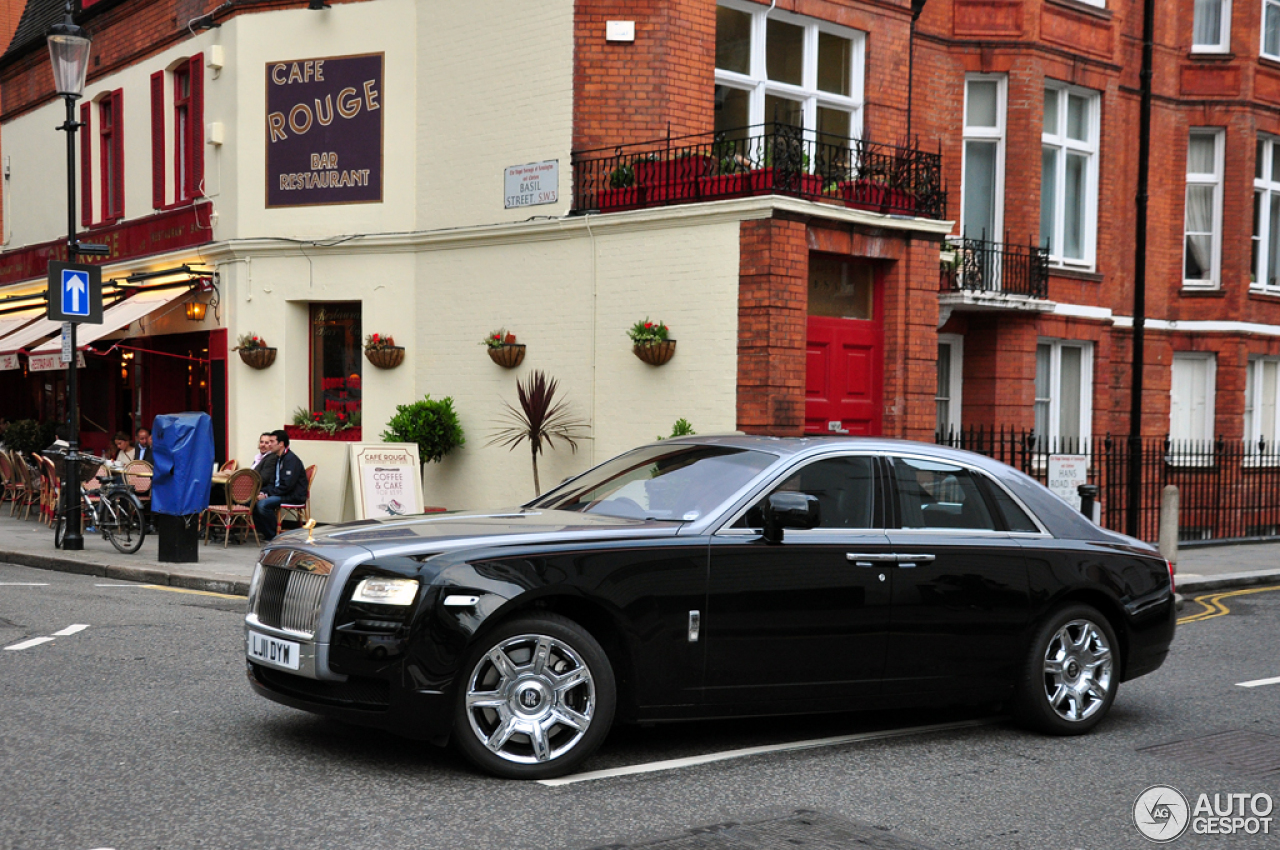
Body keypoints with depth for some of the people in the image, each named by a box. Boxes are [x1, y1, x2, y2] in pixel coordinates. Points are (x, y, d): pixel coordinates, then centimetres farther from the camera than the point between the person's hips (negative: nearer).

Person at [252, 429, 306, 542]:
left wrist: (267, 494, -20)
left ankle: (273, 536, -12)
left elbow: (286, 486, -21)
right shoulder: (278, 459, 15)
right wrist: (263, 492, -2)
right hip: (280, 493, 9)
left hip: (294, 496, -9)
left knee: (263, 504, -28)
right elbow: (273, 482, 18)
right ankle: (264, 532, 3)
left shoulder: (291, 459, -15)